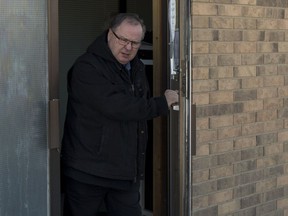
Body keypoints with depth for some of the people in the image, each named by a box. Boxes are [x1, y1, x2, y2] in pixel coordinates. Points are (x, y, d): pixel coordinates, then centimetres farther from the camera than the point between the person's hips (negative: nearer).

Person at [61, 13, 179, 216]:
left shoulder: (137, 67, 12)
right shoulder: (87, 68, -15)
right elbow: (117, 107, -25)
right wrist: (162, 104, -15)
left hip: (127, 171, 7)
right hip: (87, 171, -7)